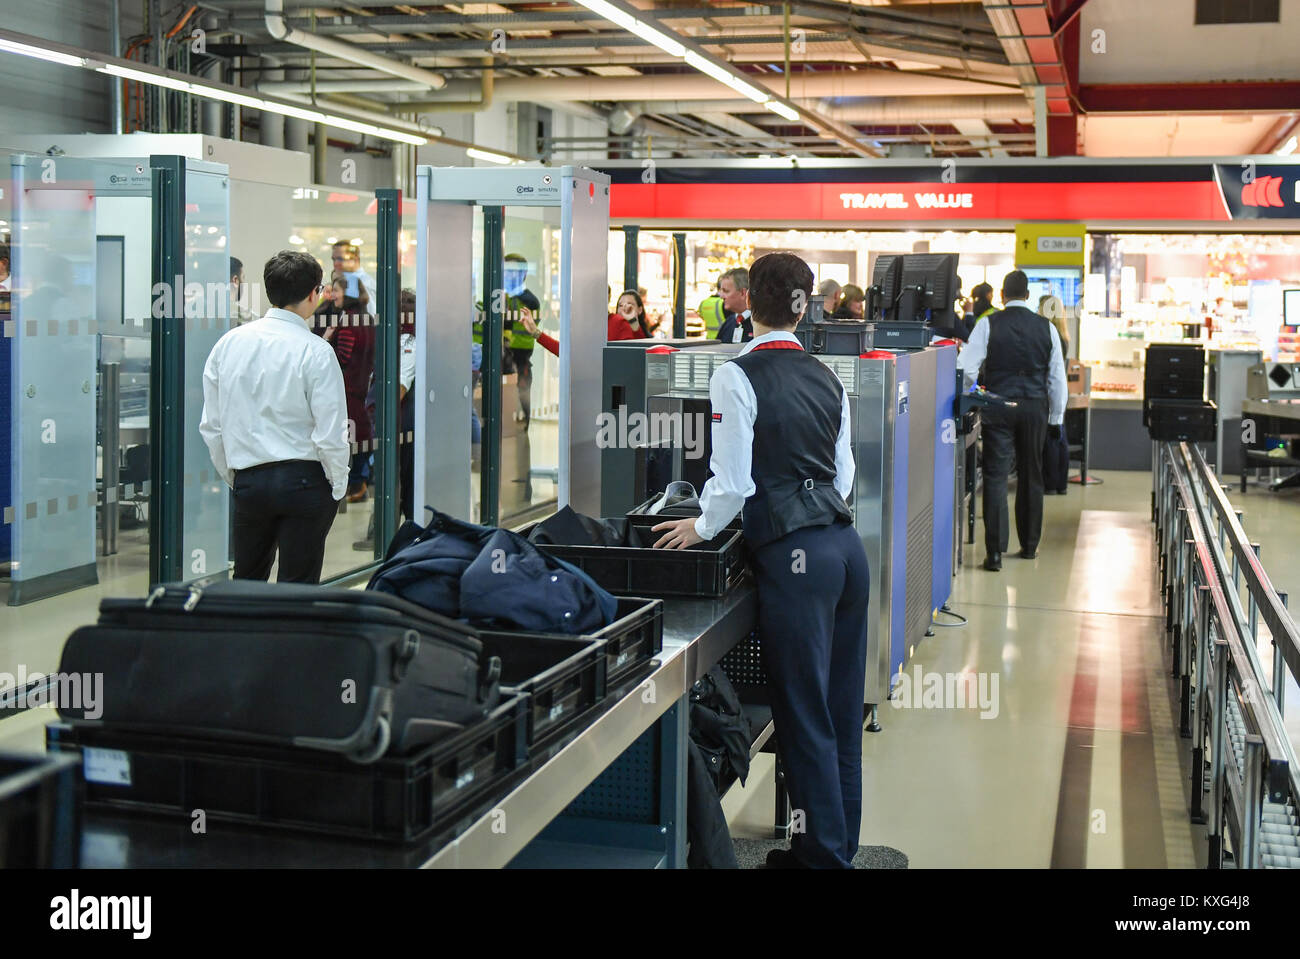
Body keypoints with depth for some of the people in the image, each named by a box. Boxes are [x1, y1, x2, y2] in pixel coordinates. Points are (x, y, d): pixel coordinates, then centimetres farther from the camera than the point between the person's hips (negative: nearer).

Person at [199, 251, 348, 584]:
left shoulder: (229, 342, 3)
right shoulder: (315, 351, -12)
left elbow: (211, 426, 8)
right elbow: (330, 434, -14)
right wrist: (338, 486, 1)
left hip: (248, 480, 4)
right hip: (303, 480, -4)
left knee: (246, 581, 19)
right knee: (297, 587, 3)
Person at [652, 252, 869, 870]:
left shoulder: (736, 377, -8)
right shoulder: (827, 379, 11)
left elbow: (734, 482, -11)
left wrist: (701, 528, 6)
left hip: (793, 556, -7)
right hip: (845, 543, 7)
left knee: (805, 720, 2)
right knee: (841, 713, 15)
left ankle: (825, 855, 10)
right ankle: (839, 844, 26)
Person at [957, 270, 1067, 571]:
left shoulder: (989, 324, -4)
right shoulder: (1046, 328, 4)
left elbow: (967, 368, -9)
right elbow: (1057, 377, 8)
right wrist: (1056, 419, 16)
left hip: (999, 407, -2)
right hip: (1035, 407, 2)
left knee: (995, 476, -3)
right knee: (1031, 476, 14)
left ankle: (995, 551, -9)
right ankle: (1029, 545, 24)